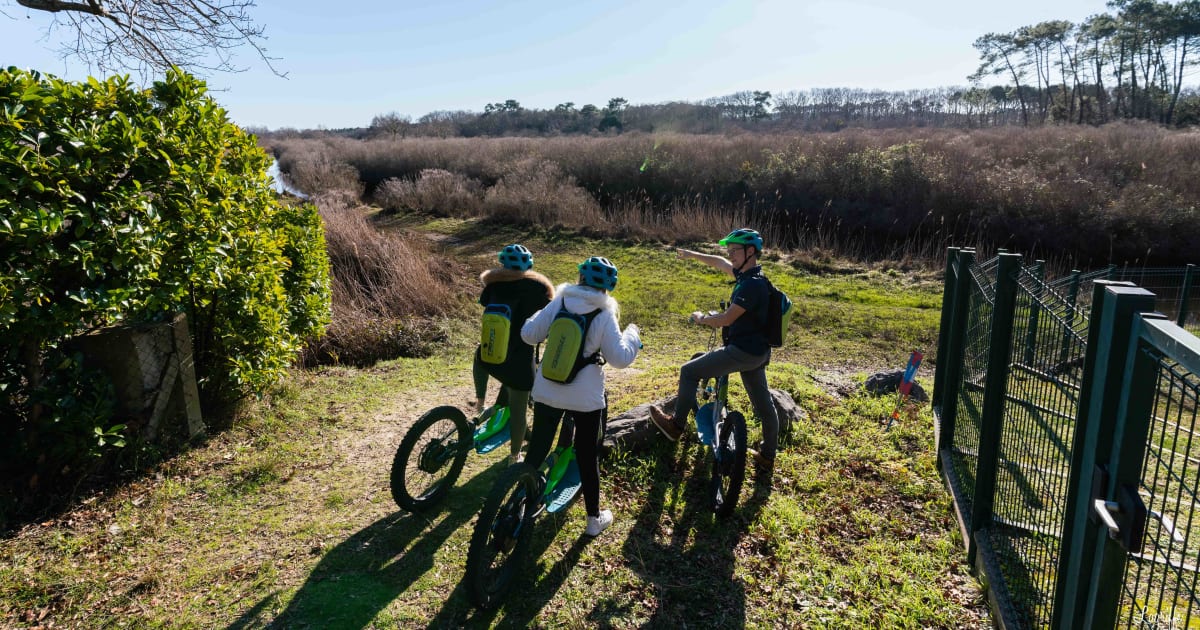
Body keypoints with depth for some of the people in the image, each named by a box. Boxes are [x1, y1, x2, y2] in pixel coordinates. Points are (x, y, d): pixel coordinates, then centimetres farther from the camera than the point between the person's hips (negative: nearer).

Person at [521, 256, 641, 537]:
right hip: (585, 398, -2)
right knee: (587, 455, 11)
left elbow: (528, 333, -3)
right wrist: (632, 334, 5)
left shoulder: (558, 302, -4)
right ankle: (594, 518, 24)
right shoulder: (605, 315, -10)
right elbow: (620, 358, -13)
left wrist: (541, 316, 16)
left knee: (537, 448, 17)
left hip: (546, 392, 2)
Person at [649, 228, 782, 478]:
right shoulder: (749, 274, 7)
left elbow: (726, 319, -24)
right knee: (763, 404, 16)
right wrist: (693, 255, 29)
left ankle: (676, 425, 13)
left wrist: (701, 318, -6)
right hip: (758, 352, 10)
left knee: (688, 372, 0)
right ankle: (767, 458, 29)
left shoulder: (751, 284, -22)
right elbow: (720, 263, 24)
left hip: (742, 352, -10)